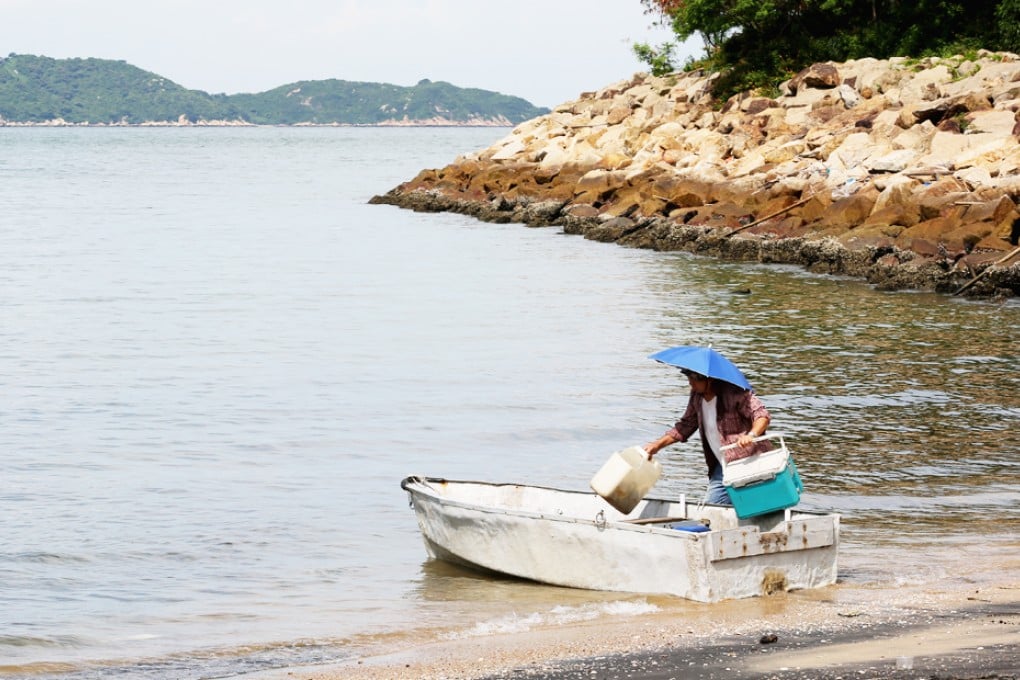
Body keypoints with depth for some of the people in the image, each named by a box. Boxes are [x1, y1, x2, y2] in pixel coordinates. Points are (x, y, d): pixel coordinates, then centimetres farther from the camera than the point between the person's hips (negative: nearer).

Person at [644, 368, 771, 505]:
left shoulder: (734, 393, -16)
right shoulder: (697, 396, 7)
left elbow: (762, 415, -19)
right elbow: (685, 426, 17)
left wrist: (751, 435, -40)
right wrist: (657, 445, 7)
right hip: (722, 467, 8)